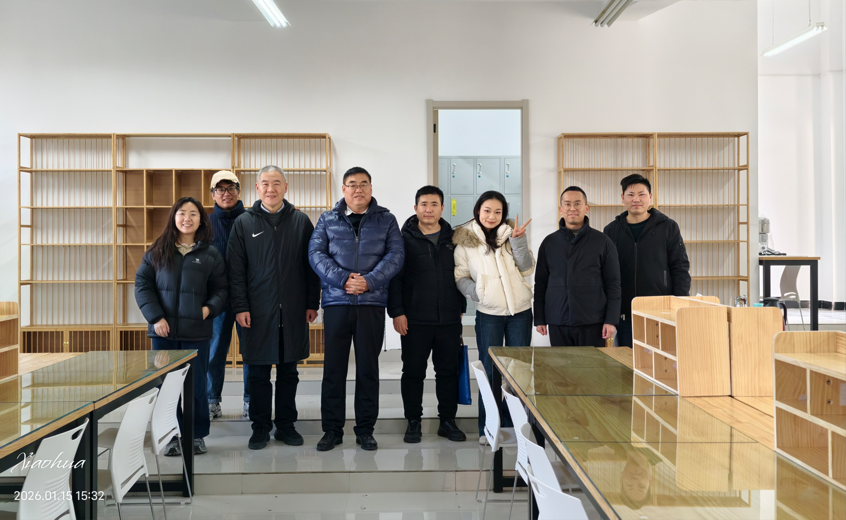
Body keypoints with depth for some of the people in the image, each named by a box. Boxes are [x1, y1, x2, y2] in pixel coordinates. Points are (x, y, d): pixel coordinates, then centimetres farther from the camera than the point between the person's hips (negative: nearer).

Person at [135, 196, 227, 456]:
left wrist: (210, 308, -13)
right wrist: (155, 317, -8)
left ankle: (197, 435, 20)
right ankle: (172, 436, 19)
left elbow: (221, 289, 7)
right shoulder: (157, 251, 8)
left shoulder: (211, 254, 6)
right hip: (164, 330, 1)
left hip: (197, 331, -1)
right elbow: (142, 284, 3)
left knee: (196, 385, 5)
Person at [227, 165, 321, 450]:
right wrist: (240, 306, -6)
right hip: (257, 310, -1)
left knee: (289, 371, 9)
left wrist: (312, 303, 3)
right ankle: (260, 427, 18)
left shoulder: (301, 221, 7)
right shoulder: (244, 223, 5)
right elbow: (236, 269, 2)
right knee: (258, 372, 5)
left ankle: (286, 424, 22)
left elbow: (311, 265, 7)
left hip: (293, 310, 1)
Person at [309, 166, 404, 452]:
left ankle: (365, 429, 18)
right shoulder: (327, 220, 9)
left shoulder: (386, 220, 8)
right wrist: (343, 279, -15)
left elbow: (395, 255, -2)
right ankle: (332, 429, 16)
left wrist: (369, 281, -15)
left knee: (368, 368, 6)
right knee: (334, 367, 4)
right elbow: (316, 253, -1)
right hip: (336, 302, 0)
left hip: (372, 302, 0)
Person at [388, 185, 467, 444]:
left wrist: (460, 308, 14)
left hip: (449, 320, 3)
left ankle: (448, 421, 21)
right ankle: (413, 422, 18)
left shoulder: (453, 239, 10)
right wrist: (397, 312, -10)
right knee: (413, 372, 5)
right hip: (415, 320, -3)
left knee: (449, 371, 8)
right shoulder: (405, 239, 0)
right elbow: (394, 277, -4)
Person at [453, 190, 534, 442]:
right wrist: (475, 291, -17)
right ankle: (487, 428, 14)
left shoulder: (510, 233, 4)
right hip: (488, 314, -2)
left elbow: (527, 269, -1)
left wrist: (518, 241, -14)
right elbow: (460, 276, 2)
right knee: (490, 371, 2)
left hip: (520, 310, 2)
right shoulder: (465, 240, 0)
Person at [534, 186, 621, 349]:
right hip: (557, 324, 2)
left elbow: (613, 284, 2)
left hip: (592, 323, -2)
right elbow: (540, 283, 11)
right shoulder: (549, 243, 9)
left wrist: (611, 320, -5)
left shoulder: (602, 242, 4)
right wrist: (539, 319, 6)